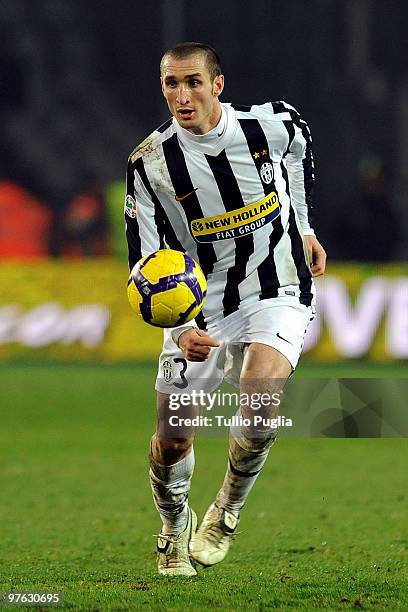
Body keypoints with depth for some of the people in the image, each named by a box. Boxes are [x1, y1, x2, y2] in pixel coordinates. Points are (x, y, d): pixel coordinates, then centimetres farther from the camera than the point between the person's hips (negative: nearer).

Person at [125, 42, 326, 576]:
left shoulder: (274, 124, -12)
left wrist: (304, 228, 23)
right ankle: (175, 526, 33)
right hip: (198, 307, 1)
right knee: (172, 441, -1)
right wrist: (180, 330, -27)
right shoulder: (150, 164, -15)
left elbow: (298, 149, 16)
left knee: (258, 397, -28)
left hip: (277, 294, -1)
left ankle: (228, 509, -1)